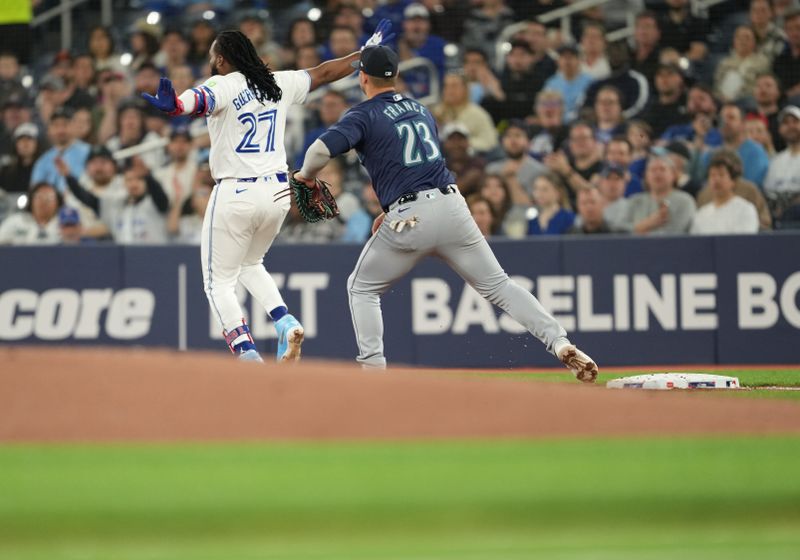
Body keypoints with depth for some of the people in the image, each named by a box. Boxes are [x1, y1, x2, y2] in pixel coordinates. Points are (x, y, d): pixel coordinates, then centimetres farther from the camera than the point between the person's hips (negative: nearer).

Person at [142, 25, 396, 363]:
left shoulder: (224, 87, -11)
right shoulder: (278, 84, 7)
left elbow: (199, 100, -35)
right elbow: (324, 73, 19)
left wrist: (173, 105, -56)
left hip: (236, 195, -7)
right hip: (277, 192, 7)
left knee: (219, 282, 4)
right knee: (250, 265, 29)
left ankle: (249, 359, -12)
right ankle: (286, 324, 4)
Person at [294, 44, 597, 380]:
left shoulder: (365, 115, 1)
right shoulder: (421, 110, 22)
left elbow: (321, 150, -15)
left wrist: (306, 175, 6)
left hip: (408, 218, -5)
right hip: (452, 204, 5)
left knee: (362, 288, 17)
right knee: (497, 285, 8)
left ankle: (373, 369, 4)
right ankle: (560, 343, -8)